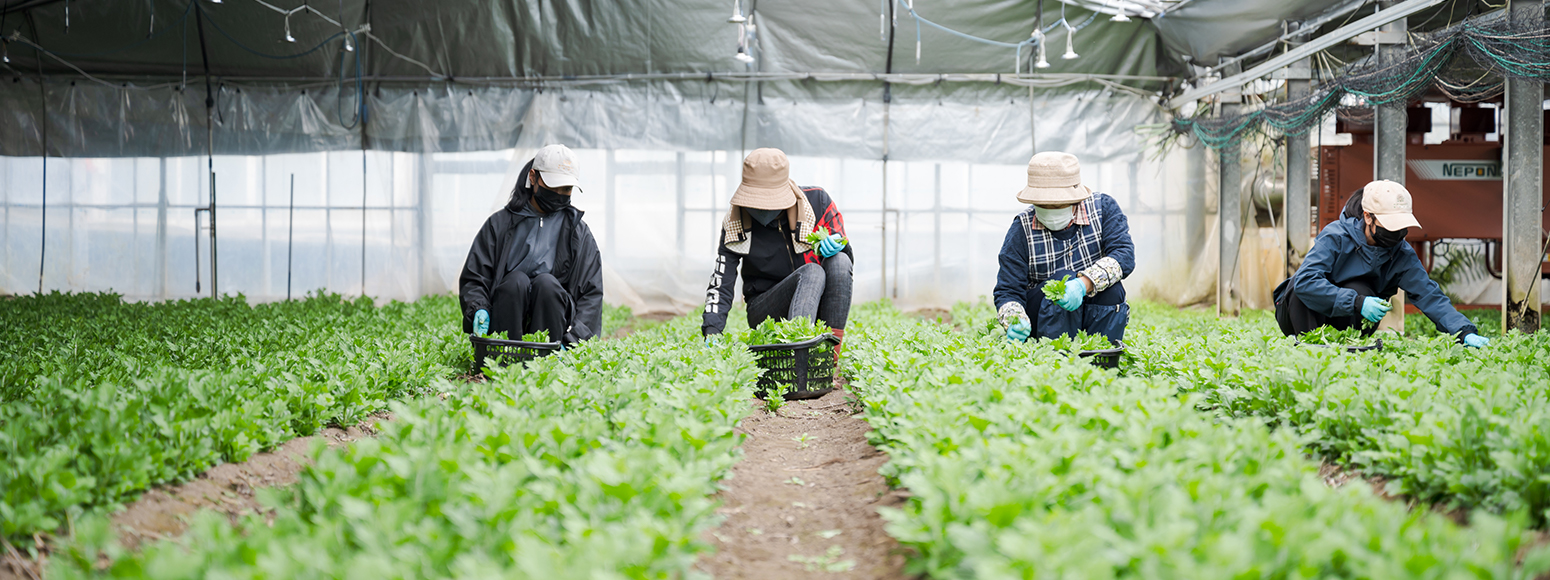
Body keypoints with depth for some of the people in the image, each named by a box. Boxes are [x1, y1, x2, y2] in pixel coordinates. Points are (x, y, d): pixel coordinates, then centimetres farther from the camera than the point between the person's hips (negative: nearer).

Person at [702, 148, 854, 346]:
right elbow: (720, 284, -10)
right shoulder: (734, 225, -6)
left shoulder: (817, 201, -6)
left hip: (817, 309, 2)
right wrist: (711, 332, -25)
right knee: (811, 272, -30)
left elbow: (846, 255, 4)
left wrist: (837, 244, -21)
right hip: (764, 313, -2)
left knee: (839, 261, -27)